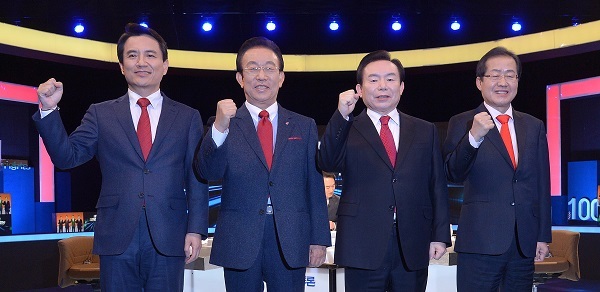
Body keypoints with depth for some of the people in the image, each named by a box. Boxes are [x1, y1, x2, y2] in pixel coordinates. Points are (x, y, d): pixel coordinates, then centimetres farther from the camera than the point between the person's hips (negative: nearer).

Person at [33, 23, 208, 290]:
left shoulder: (188, 117, 8)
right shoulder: (100, 114, 10)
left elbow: (197, 179, 4)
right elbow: (67, 157, 2)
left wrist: (196, 230, -5)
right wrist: (49, 110, -10)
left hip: (168, 240, 0)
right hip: (117, 239, 1)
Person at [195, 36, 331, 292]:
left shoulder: (304, 126, 9)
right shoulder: (225, 125, 5)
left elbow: (314, 185, 6)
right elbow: (208, 173, -9)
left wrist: (319, 240, 2)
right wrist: (219, 128, -23)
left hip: (291, 241, 1)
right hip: (239, 242, -1)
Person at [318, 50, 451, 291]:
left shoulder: (425, 131, 12)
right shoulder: (346, 130, 6)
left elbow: (438, 186, 10)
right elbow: (327, 163, -12)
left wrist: (440, 235, 3)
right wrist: (341, 116, -21)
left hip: (413, 248, 2)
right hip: (364, 248, -2)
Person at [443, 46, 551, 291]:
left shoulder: (534, 127, 11)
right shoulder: (462, 123, 0)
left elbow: (542, 185, 12)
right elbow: (453, 175, -14)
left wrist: (543, 235, 9)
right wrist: (473, 137, -28)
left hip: (525, 243, 4)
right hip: (481, 243, -3)